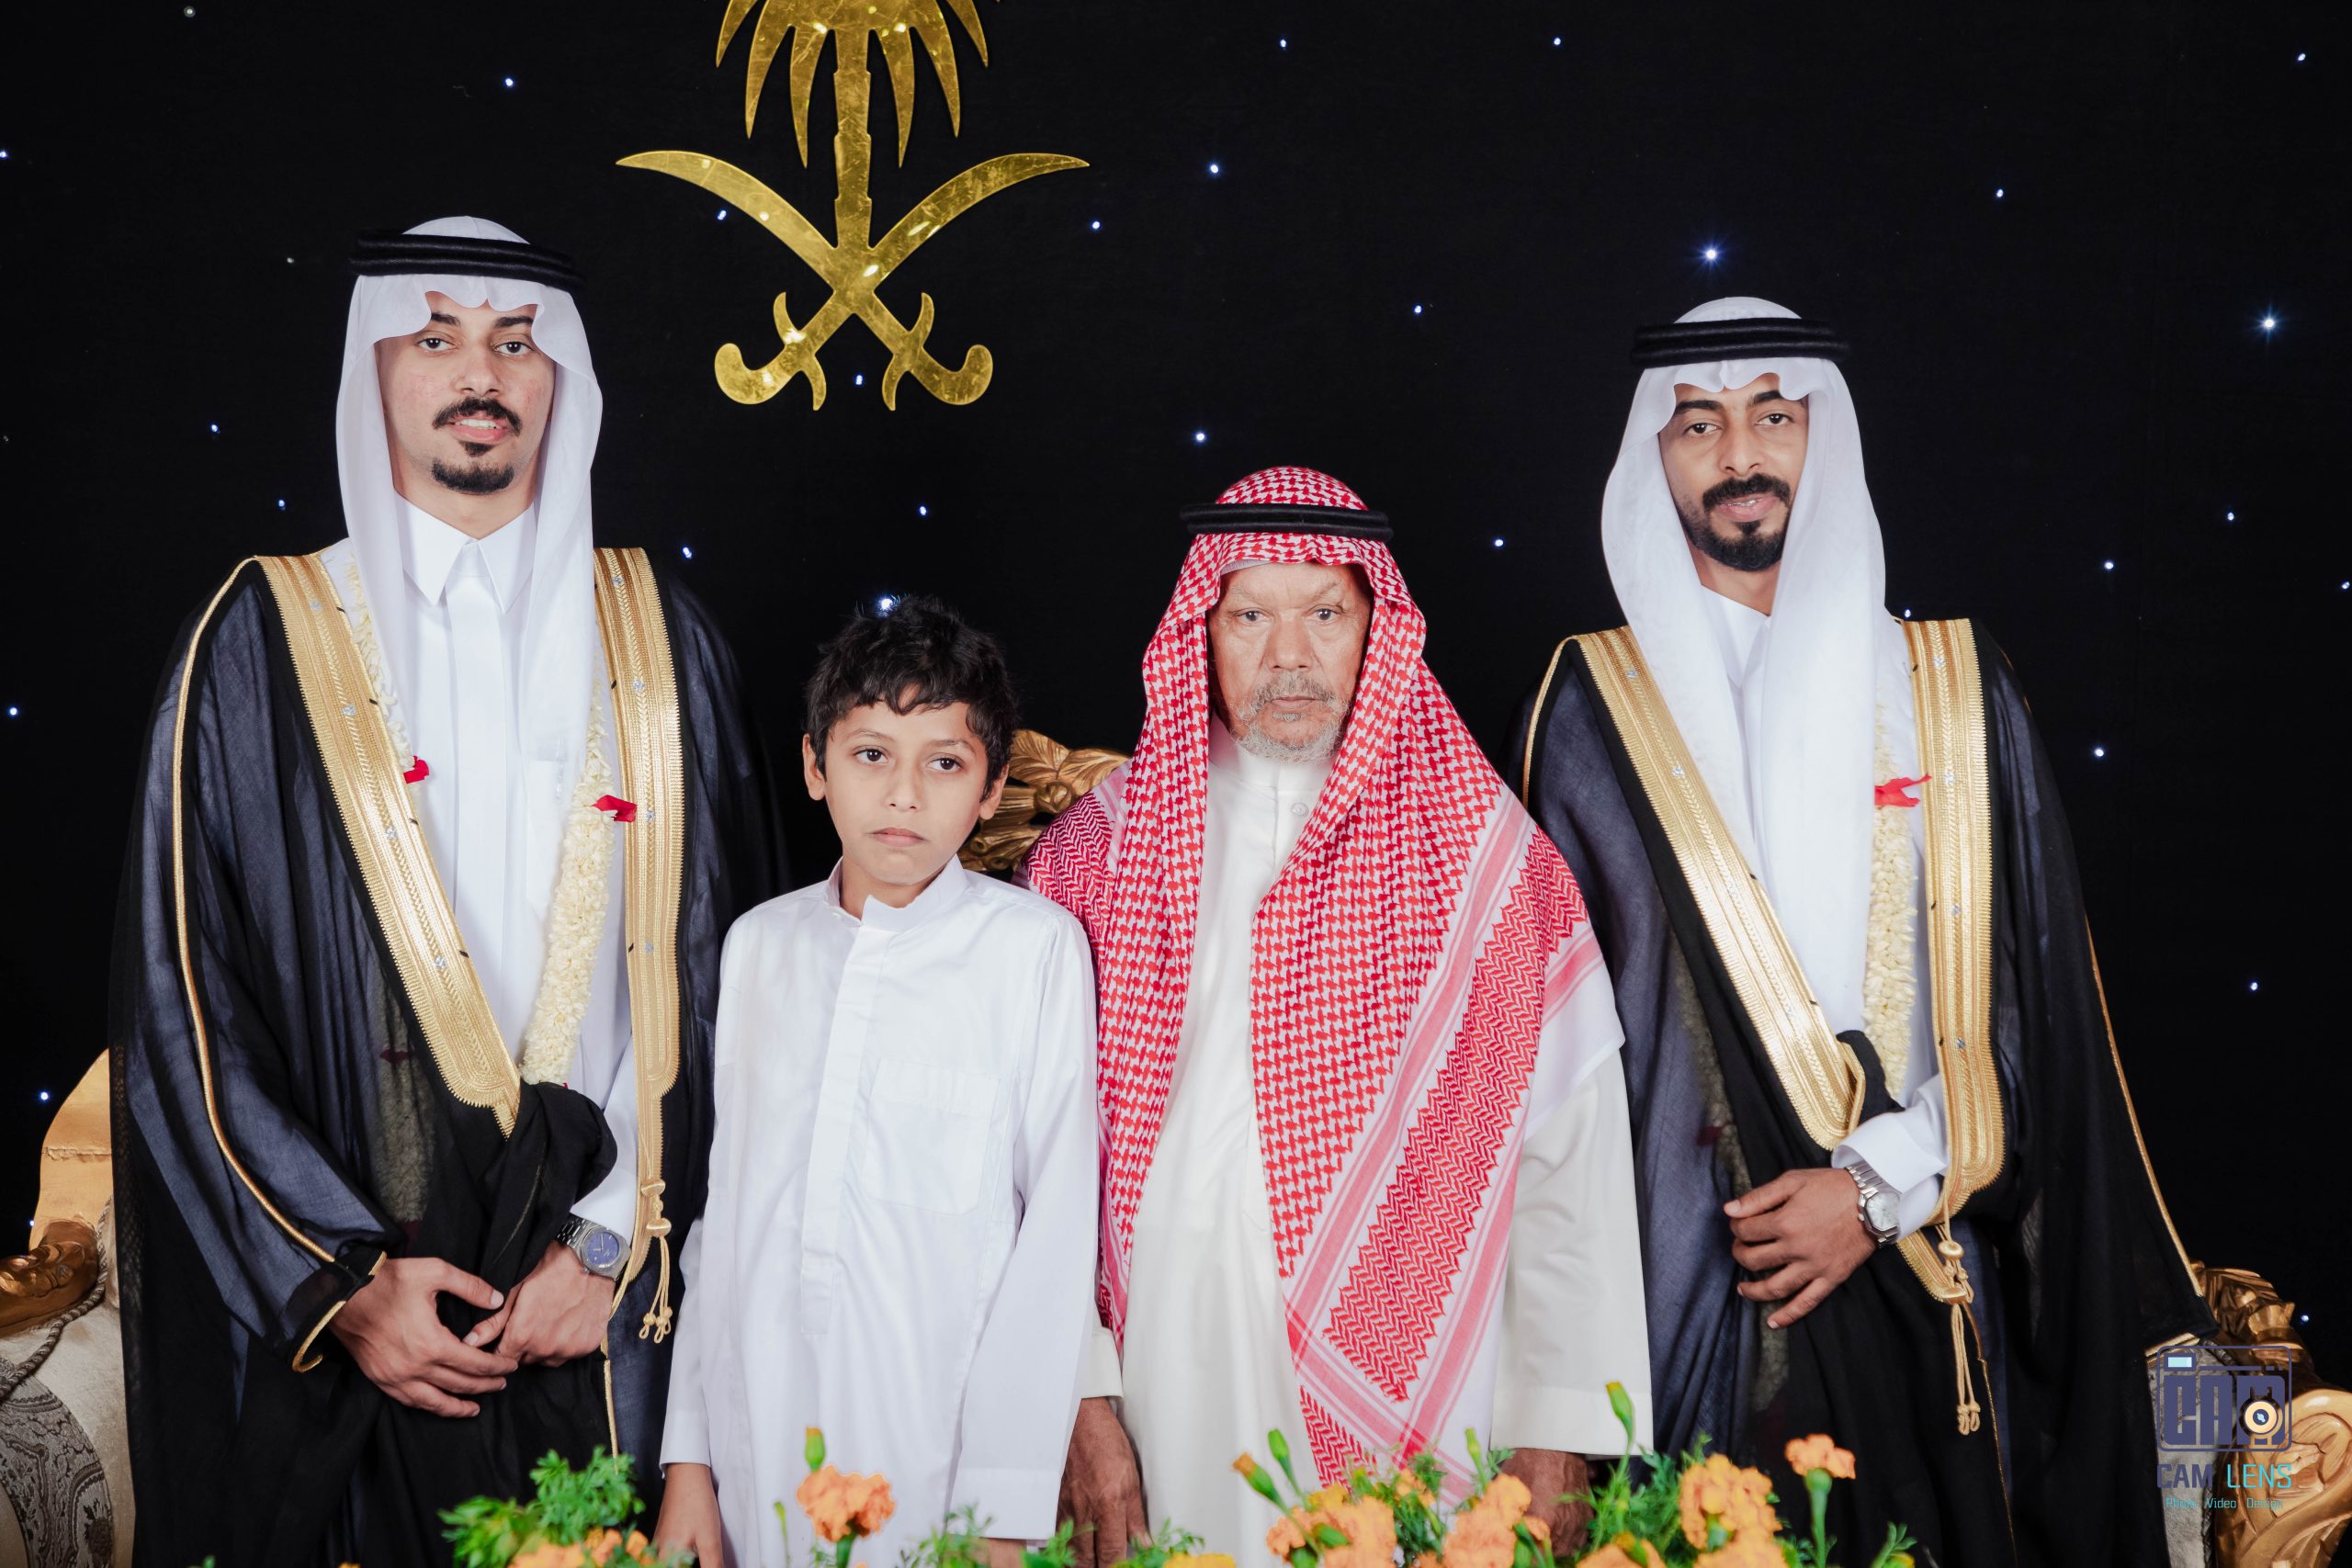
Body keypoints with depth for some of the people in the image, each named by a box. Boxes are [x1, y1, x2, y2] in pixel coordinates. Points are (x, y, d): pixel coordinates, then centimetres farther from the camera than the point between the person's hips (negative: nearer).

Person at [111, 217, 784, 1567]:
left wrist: (617, 1242, -7)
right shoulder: (264, 640, 2)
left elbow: (723, 974, 2)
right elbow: (182, 995, -2)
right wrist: (340, 1278, -9)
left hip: (617, 1302, 1)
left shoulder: (657, 636, 6)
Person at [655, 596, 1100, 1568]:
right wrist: (690, 1458, 8)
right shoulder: (758, 943, 8)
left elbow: (1058, 1229, -7)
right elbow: (723, 1203, 11)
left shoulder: (1036, 947, -5)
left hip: (942, 1472, -3)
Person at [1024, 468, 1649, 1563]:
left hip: (1415, 1407, -1)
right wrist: (1082, 1396, -4)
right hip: (1170, 1405, 1)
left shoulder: (1490, 857, 2)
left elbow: (1570, 1157, 0)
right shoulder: (1101, 852, 4)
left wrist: (1556, 1433, -3)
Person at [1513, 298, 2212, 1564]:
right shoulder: (1592, 708, 3)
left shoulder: (1952, 690, 6)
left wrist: (1881, 1186, -9)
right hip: (1681, 1287, -1)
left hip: (1924, 1287, 1)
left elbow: (2032, 997, 2)